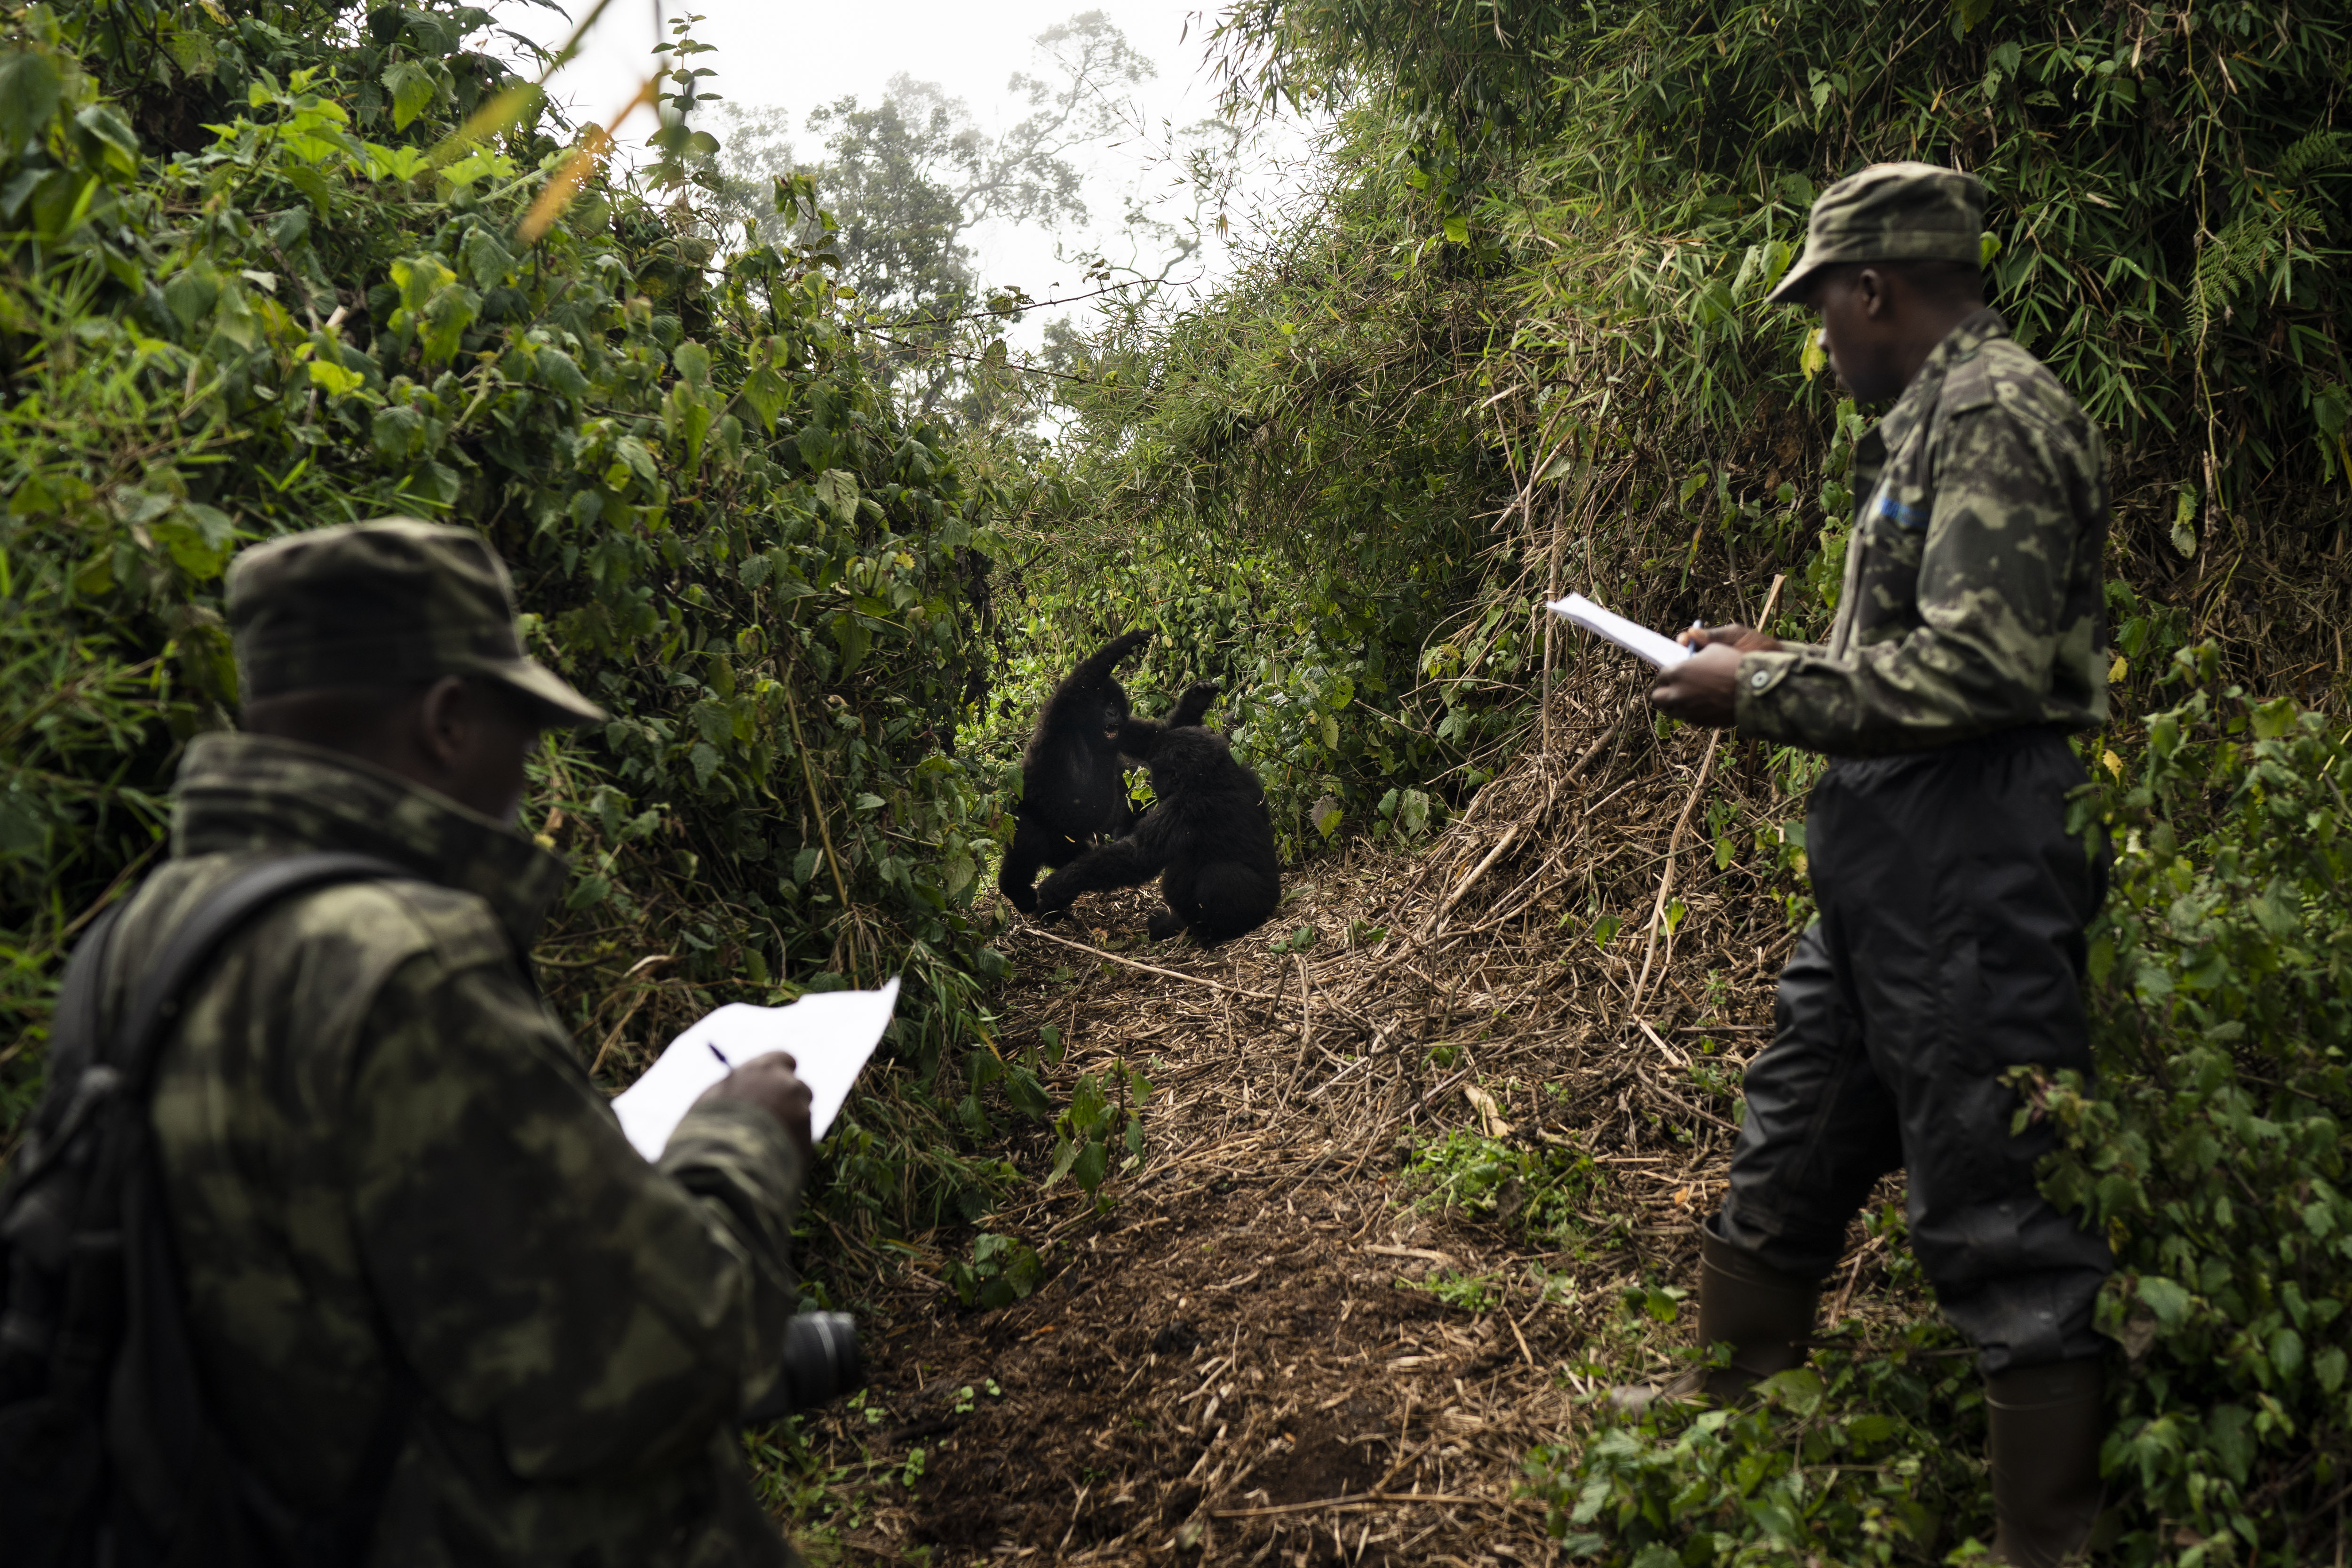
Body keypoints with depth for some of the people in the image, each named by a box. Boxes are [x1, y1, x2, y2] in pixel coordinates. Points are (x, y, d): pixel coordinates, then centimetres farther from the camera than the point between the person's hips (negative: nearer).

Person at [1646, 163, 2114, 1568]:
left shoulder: (1996, 414, -13)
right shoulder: (1935, 422, 19)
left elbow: (1978, 667, -23)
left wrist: (1761, 693, -14)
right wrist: (1775, 663, 14)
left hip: (1969, 872, -11)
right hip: (1884, 870, 11)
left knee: (1999, 1215, -2)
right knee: (1787, 1158, 18)